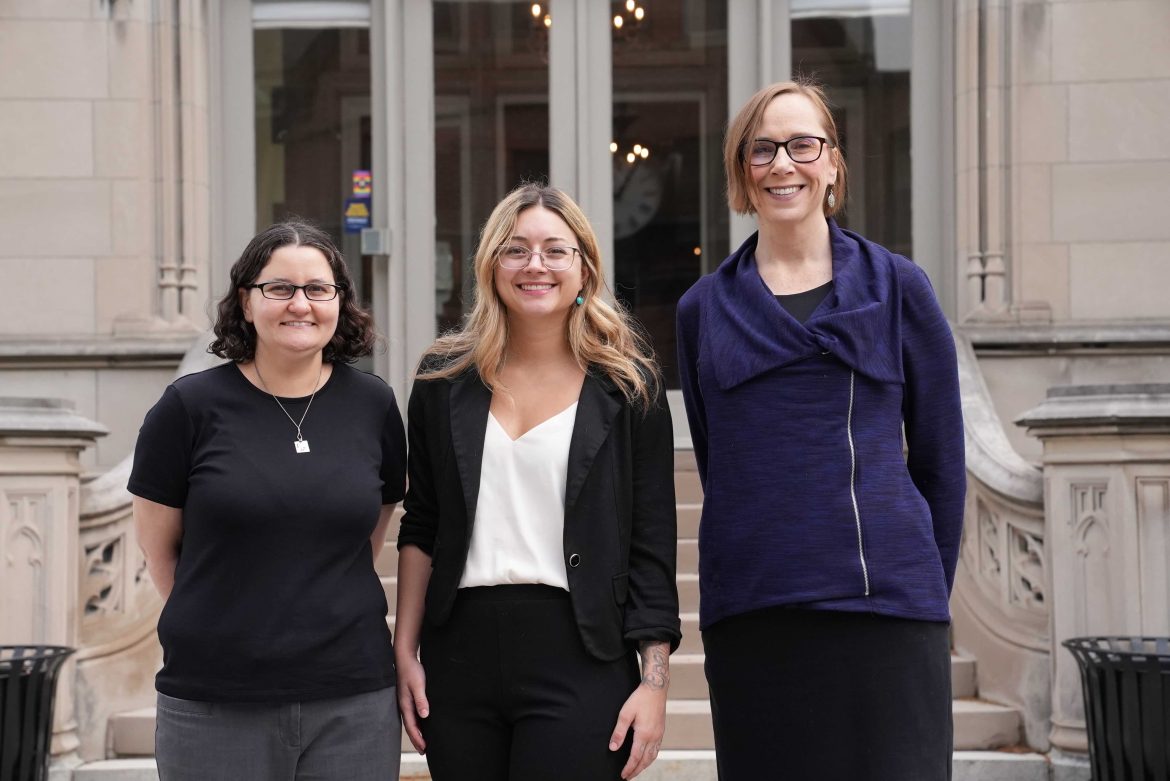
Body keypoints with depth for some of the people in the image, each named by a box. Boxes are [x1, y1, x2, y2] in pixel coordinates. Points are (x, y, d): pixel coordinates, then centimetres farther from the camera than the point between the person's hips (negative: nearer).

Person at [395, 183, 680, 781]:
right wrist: (405, 653, 7)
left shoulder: (626, 385, 2)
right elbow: (419, 528, 12)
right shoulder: (445, 378, 8)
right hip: (460, 654, 3)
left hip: (580, 661, -2)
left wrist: (655, 680, -5)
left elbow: (652, 545, 0)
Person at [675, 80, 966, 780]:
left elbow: (941, 456, 8)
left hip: (884, 605, -1)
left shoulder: (897, 288, 5)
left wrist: (929, 592, 6)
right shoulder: (705, 309, 10)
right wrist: (766, 563, 10)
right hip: (748, 614, 2)